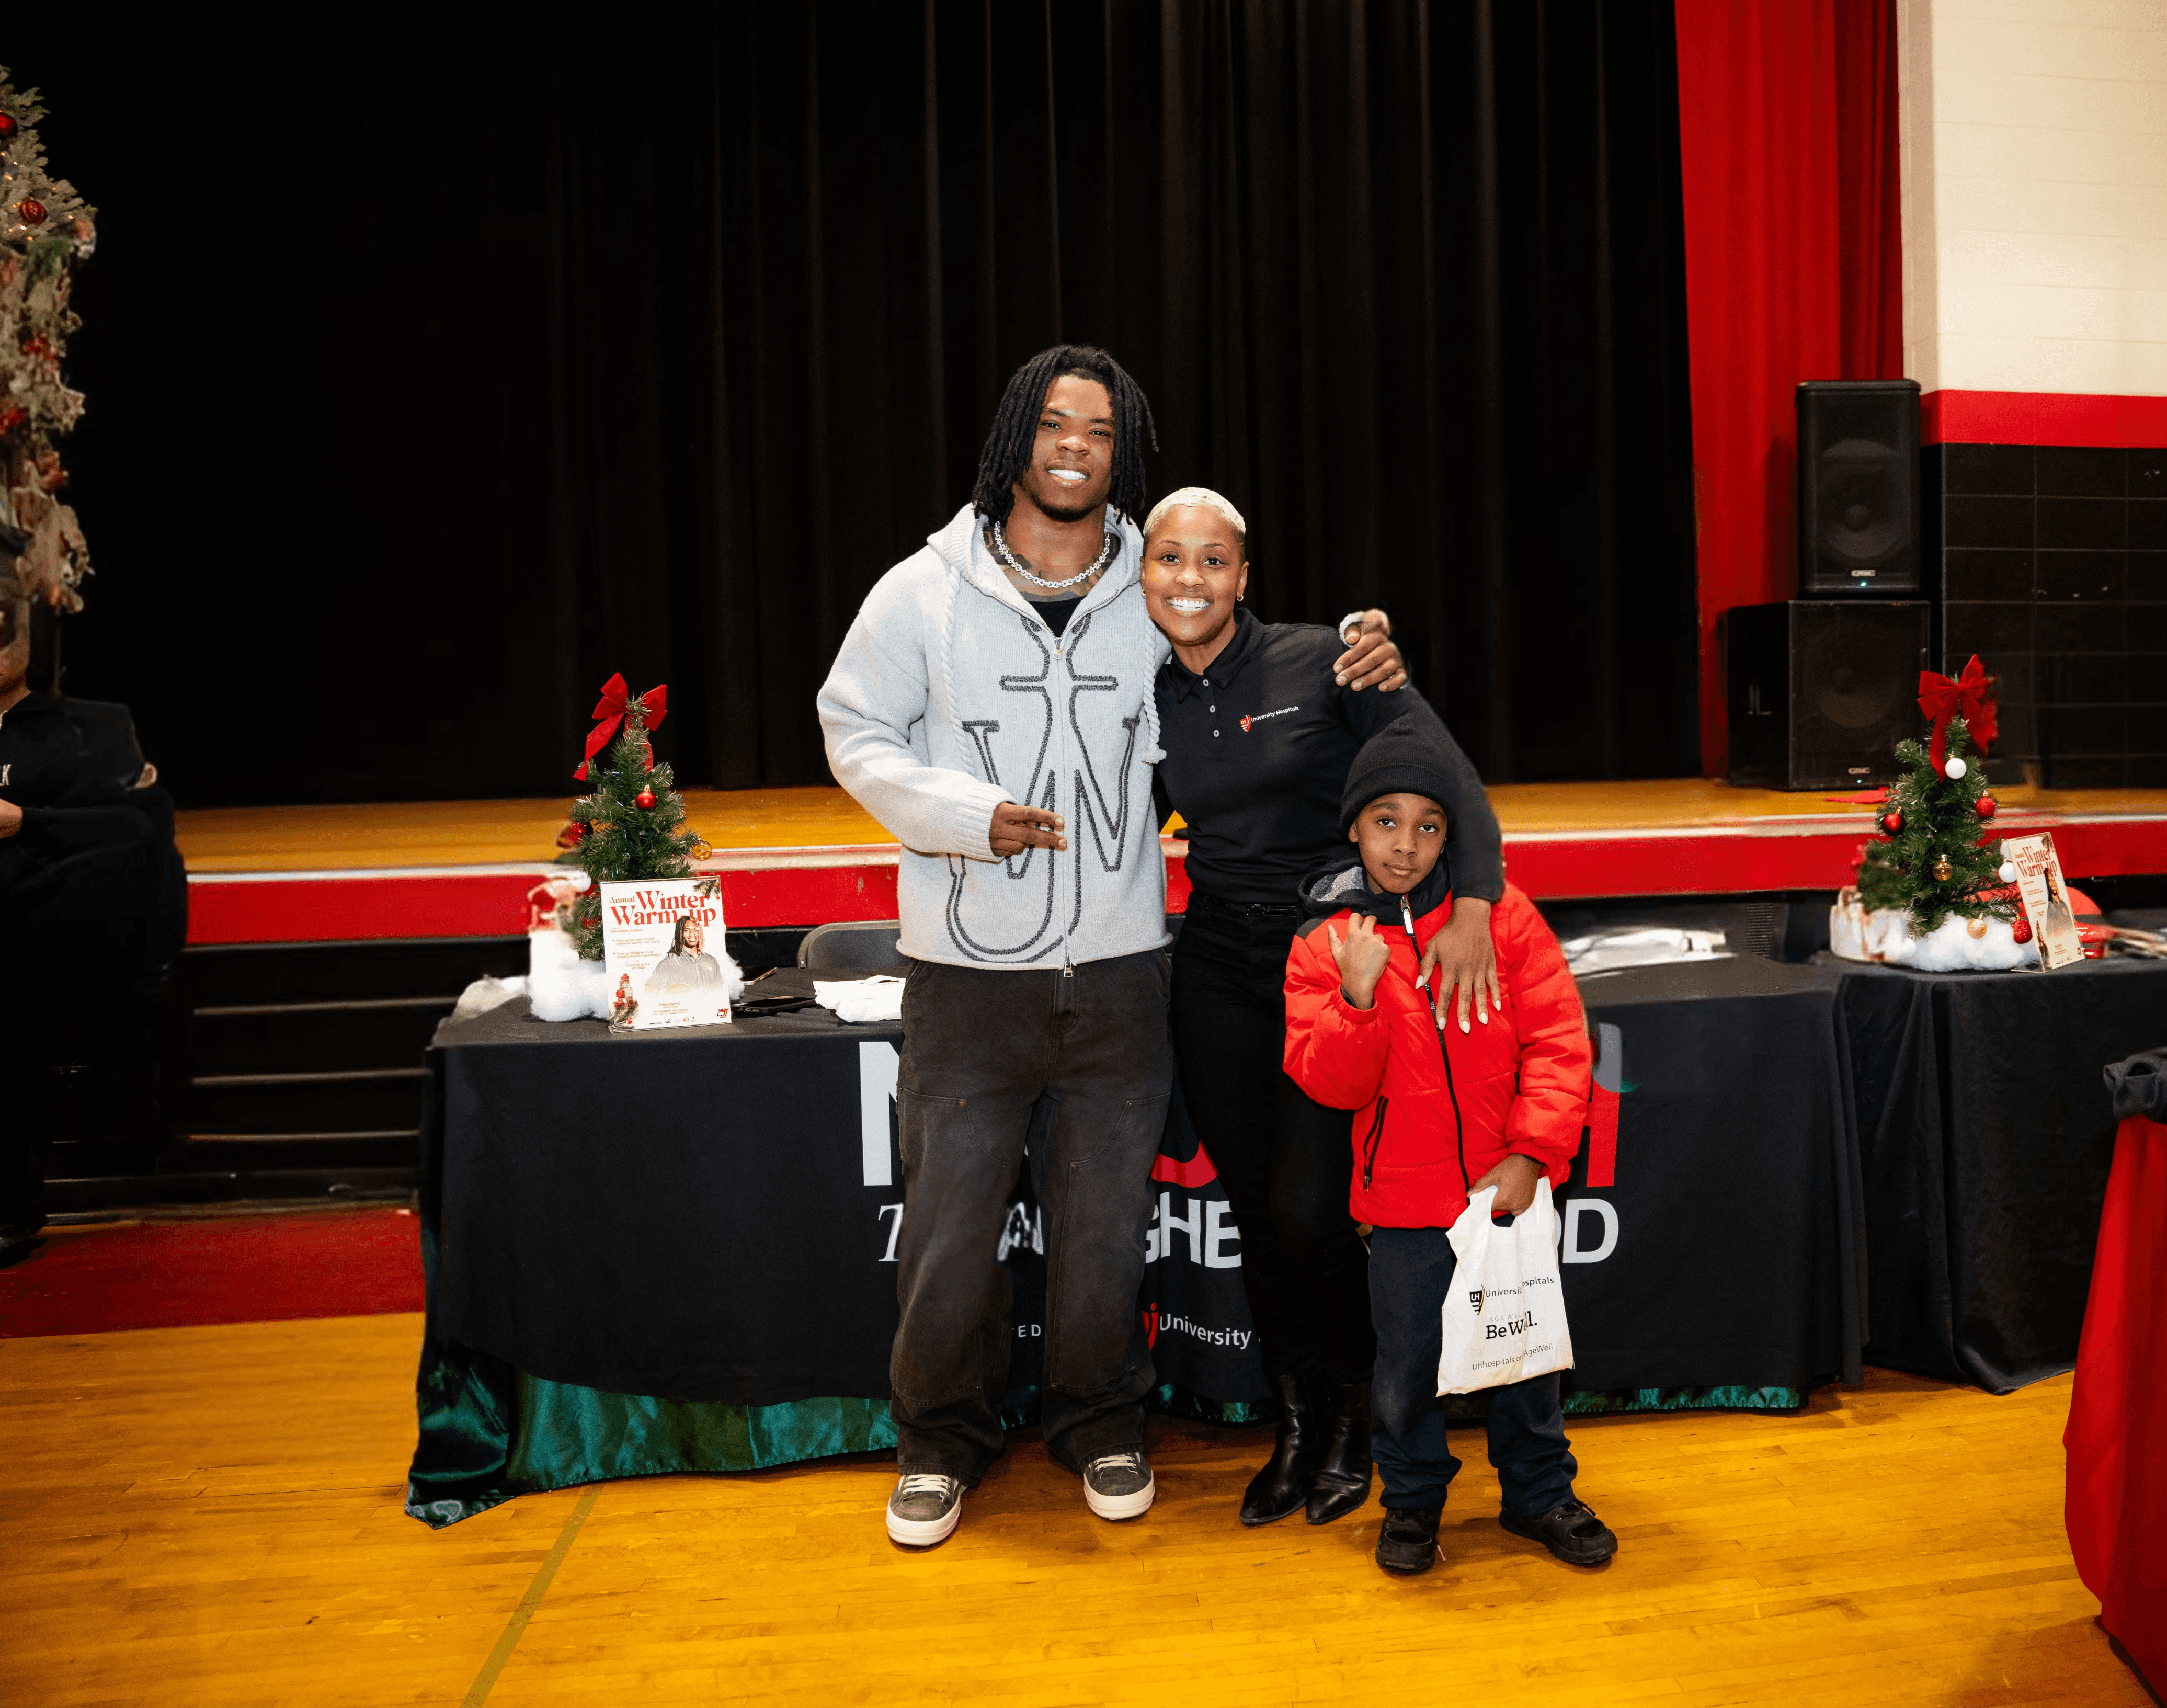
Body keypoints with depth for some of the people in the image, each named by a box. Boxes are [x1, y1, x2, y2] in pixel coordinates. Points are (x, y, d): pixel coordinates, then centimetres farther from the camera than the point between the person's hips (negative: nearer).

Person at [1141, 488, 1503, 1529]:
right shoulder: (1148, 705, 4)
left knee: (1310, 1215, -7)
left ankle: (1353, 1416, 23)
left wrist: (1472, 906, -24)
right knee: (1254, 1213, 10)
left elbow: (1449, 782, -12)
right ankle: (1296, 1426, 31)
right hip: (1218, 974, 4)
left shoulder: (1322, 661, -9)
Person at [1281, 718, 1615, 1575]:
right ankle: (1412, 1500, 33)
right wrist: (1359, 997, -25)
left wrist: (1529, 1156, -12)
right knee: (1409, 1358, 8)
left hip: (1507, 1187, 1)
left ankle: (1539, 1493, 38)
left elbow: (1558, 1041, -5)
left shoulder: (1505, 916, -3)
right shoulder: (1322, 947, -3)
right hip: (1403, 1200, -1)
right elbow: (1332, 1083, -9)